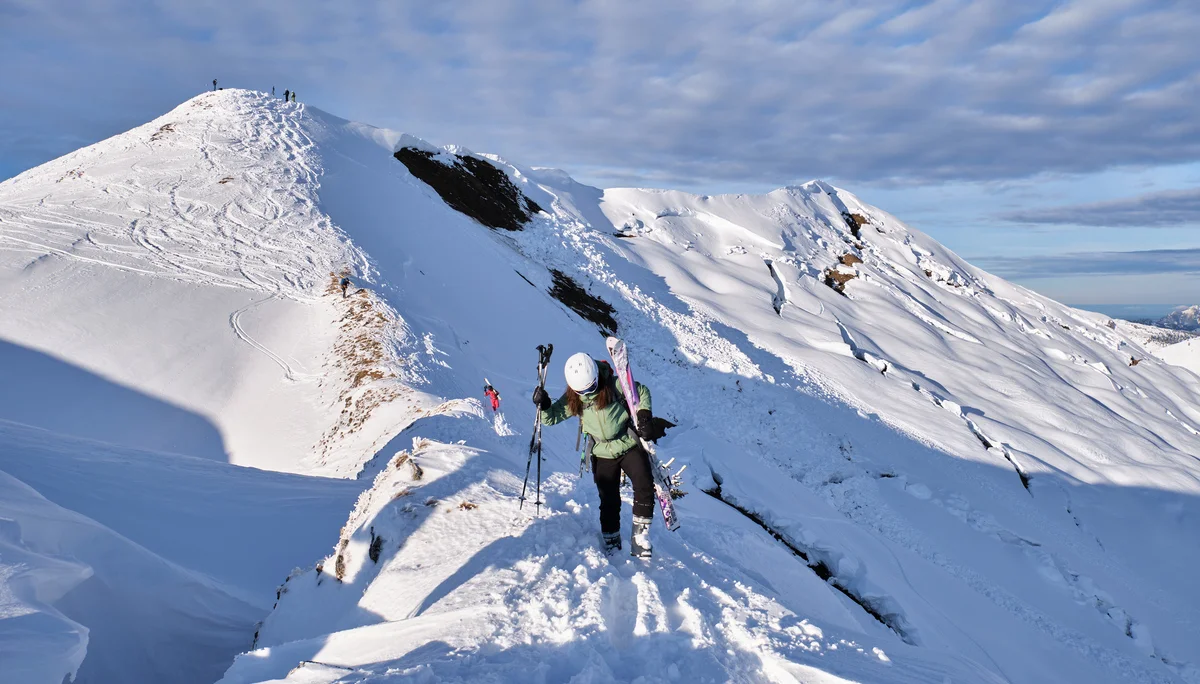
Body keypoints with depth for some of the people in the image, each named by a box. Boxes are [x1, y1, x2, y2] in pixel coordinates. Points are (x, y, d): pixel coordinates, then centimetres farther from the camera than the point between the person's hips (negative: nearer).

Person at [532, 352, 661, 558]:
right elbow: (552, 417, -1)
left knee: (644, 487, -16)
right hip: (602, 455, 2)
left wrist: (644, 416, -14)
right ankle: (611, 543, 21)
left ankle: (640, 535, -1)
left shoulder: (614, 385, -15)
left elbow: (642, 392, -1)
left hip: (630, 446, -2)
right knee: (609, 502, 5)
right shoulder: (573, 398, -7)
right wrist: (543, 405, -22)